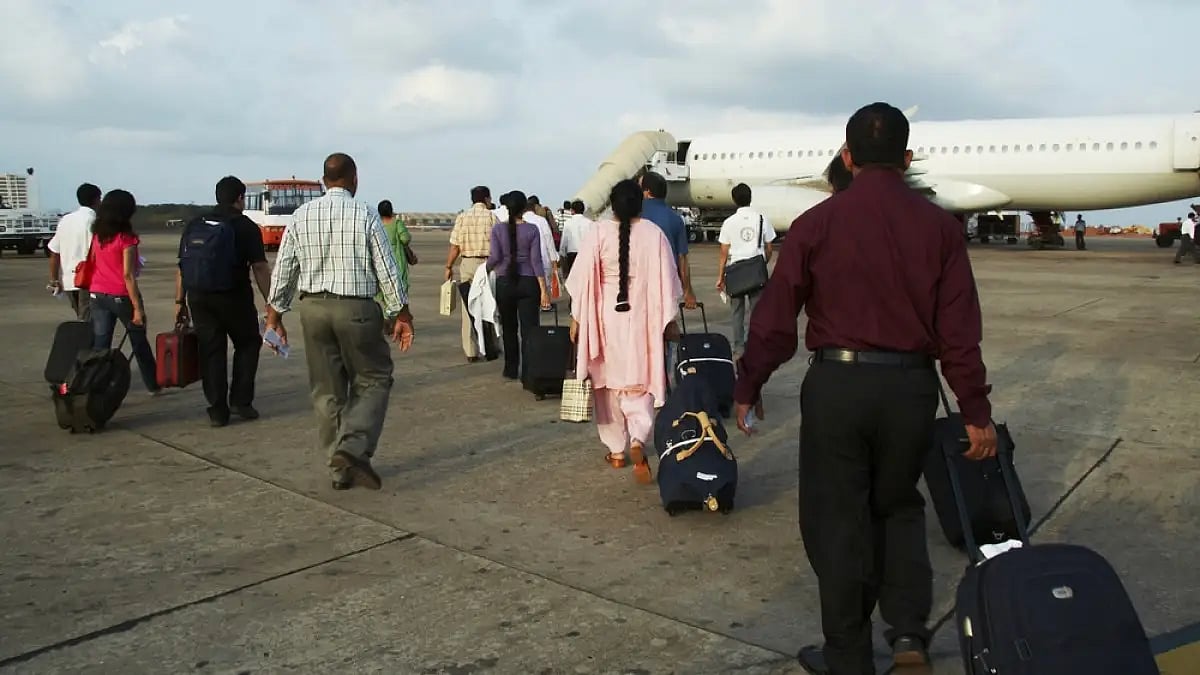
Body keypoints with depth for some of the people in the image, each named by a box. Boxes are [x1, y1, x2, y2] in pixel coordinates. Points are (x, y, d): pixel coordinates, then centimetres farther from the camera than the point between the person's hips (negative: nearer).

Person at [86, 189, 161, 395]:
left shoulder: (97, 235, 5)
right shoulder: (126, 239, -13)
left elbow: (93, 265, 7)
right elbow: (128, 275, -17)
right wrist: (138, 307, -15)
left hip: (97, 295, 5)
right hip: (121, 296, -5)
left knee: (99, 345, 3)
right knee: (139, 342, 12)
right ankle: (153, 385, 24)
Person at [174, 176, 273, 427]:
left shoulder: (194, 225, 11)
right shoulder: (246, 227, -3)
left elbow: (182, 267, 10)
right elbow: (260, 268, -8)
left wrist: (180, 302, 14)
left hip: (199, 297, 4)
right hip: (233, 297, -4)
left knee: (211, 351, 8)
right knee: (248, 344, 15)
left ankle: (217, 411, 8)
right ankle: (240, 401, 9)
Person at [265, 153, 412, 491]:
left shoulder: (301, 215, 3)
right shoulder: (365, 215, -7)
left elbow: (283, 270, 6)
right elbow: (387, 270, -5)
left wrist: (274, 317, 15)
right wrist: (402, 316, 3)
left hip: (313, 308, 4)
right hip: (356, 309, -3)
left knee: (326, 390, 12)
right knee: (373, 381, 10)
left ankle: (341, 467, 16)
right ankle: (354, 447, -10)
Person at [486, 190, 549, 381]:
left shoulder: (498, 229, -2)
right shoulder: (531, 230, -4)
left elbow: (495, 257, -8)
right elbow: (536, 260, -7)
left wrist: (485, 271, 13)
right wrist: (543, 290, -6)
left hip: (504, 283, 1)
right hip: (528, 283, -1)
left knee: (509, 328, 14)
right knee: (528, 329, 0)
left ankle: (512, 370, 20)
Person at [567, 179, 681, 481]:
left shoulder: (598, 233, -8)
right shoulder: (654, 234, -5)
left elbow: (583, 279, -6)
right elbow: (665, 280, -3)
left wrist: (577, 317, 4)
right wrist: (668, 318, 7)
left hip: (605, 318, 0)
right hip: (641, 319, 0)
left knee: (610, 381, 13)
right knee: (640, 382, 9)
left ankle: (617, 450, 21)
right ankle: (638, 439, -15)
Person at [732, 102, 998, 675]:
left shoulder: (817, 223, -4)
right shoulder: (938, 225, 1)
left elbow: (774, 316, -3)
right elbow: (960, 328, -1)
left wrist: (746, 387, 8)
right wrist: (976, 411, 6)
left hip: (836, 384, -2)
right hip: (912, 385, 3)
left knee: (836, 519, 10)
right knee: (898, 505, 25)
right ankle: (909, 628, 17)